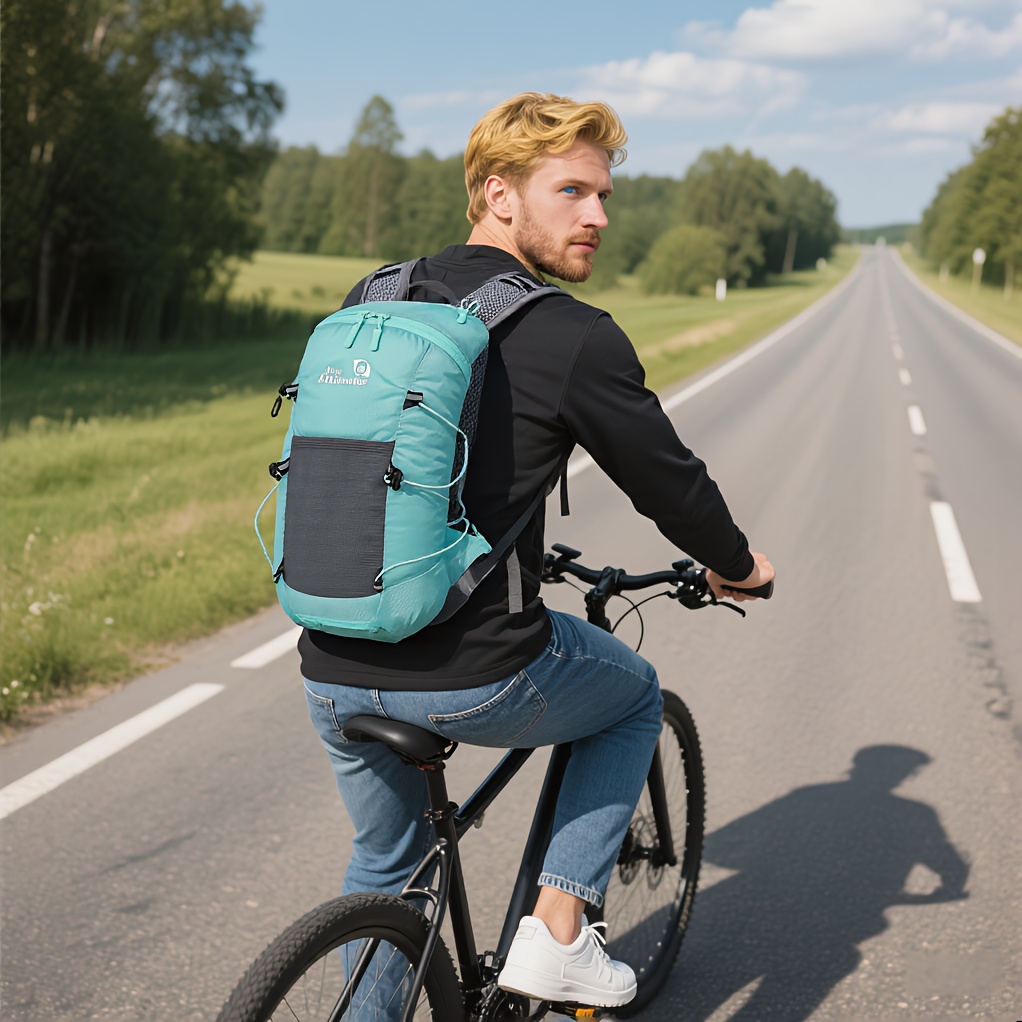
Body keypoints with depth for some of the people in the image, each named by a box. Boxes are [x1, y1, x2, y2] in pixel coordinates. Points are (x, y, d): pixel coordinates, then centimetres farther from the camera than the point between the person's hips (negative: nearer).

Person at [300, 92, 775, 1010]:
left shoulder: (368, 301, 10)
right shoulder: (576, 338, -9)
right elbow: (668, 478, 1)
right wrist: (734, 564, 23)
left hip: (331, 673, 6)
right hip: (473, 676, -5)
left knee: (385, 865, 31)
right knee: (636, 695, 26)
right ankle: (558, 933, 19)